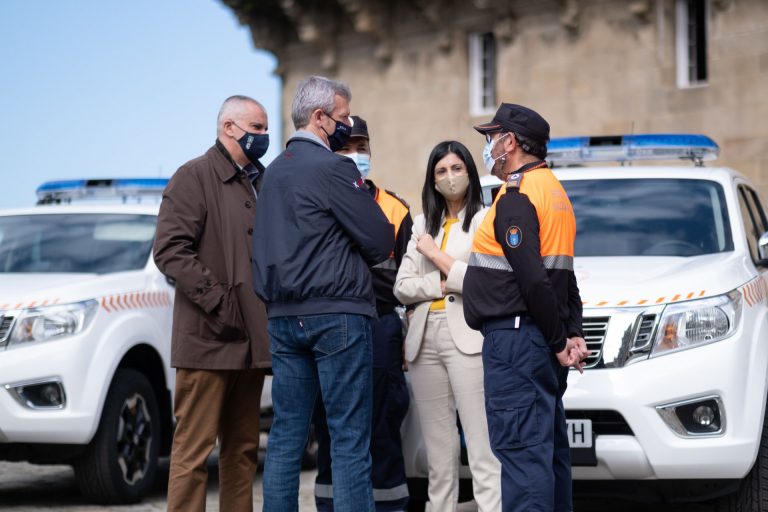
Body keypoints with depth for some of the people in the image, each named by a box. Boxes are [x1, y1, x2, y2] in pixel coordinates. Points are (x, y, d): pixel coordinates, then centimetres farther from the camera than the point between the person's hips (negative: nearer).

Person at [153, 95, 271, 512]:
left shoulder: (262, 182, 19)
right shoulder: (194, 177, -3)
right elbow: (170, 250, -13)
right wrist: (218, 301, -18)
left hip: (253, 338, 8)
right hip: (209, 338, -7)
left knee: (243, 450, 10)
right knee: (194, 449, -7)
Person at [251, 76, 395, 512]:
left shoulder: (275, 170, 16)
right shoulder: (332, 168, -11)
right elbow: (381, 242, -11)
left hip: (283, 317, 8)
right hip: (337, 315, -8)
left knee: (286, 435, 8)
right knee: (350, 440, -5)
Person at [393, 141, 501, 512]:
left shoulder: (484, 220, 1)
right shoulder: (422, 224, 17)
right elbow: (402, 287, 8)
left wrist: (434, 253, -3)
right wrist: (447, 285, -6)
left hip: (467, 337, -5)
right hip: (425, 338, 6)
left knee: (481, 445, -11)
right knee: (438, 449, 8)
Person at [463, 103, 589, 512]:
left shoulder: (516, 198, -13)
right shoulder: (552, 189, 19)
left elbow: (532, 280, -20)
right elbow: (566, 278, 18)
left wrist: (559, 341, -14)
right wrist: (573, 333, 11)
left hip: (516, 339, -10)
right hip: (543, 339, 10)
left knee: (520, 448, -12)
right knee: (549, 446, 14)